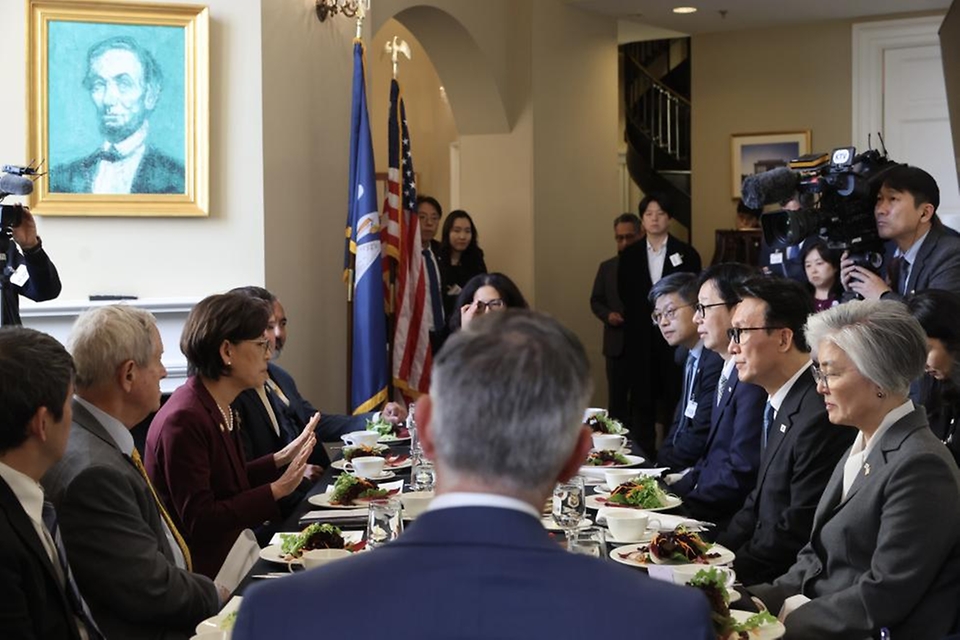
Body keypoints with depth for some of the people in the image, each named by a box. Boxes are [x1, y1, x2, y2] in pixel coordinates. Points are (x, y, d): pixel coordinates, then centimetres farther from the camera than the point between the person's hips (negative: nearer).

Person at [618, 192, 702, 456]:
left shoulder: (686, 254, 2)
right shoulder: (629, 256, 9)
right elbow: (625, 296, 7)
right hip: (641, 339, 2)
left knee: (675, 396, 0)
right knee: (643, 398, 3)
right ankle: (643, 454, 8)